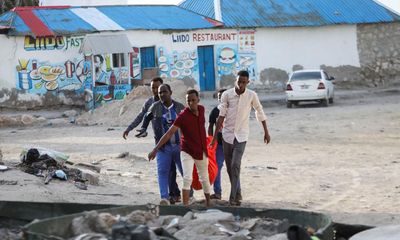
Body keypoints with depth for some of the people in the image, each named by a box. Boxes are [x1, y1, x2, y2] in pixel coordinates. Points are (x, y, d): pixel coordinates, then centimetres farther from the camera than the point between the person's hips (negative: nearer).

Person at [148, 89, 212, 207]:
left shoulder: (201, 109, -3)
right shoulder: (183, 116, -19)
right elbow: (169, 133, -22)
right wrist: (155, 149, -27)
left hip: (201, 151, 5)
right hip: (187, 152, -5)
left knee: (204, 178, 18)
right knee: (187, 178, -18)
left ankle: (208, 202, 35)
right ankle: (185, 206, -16)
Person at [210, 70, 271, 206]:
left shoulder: (252, 95, -5)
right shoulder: (227, 95, -5)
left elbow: (260, 113, 7)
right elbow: (221, 116, -3)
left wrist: (266, 132, 12)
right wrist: (214, 136, -4)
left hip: (241, 136, -2)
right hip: (227, 134, 2)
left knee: (235, 165, -16)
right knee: (230, 167, 8)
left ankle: (233, 197, -14)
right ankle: (237, 193, 24)